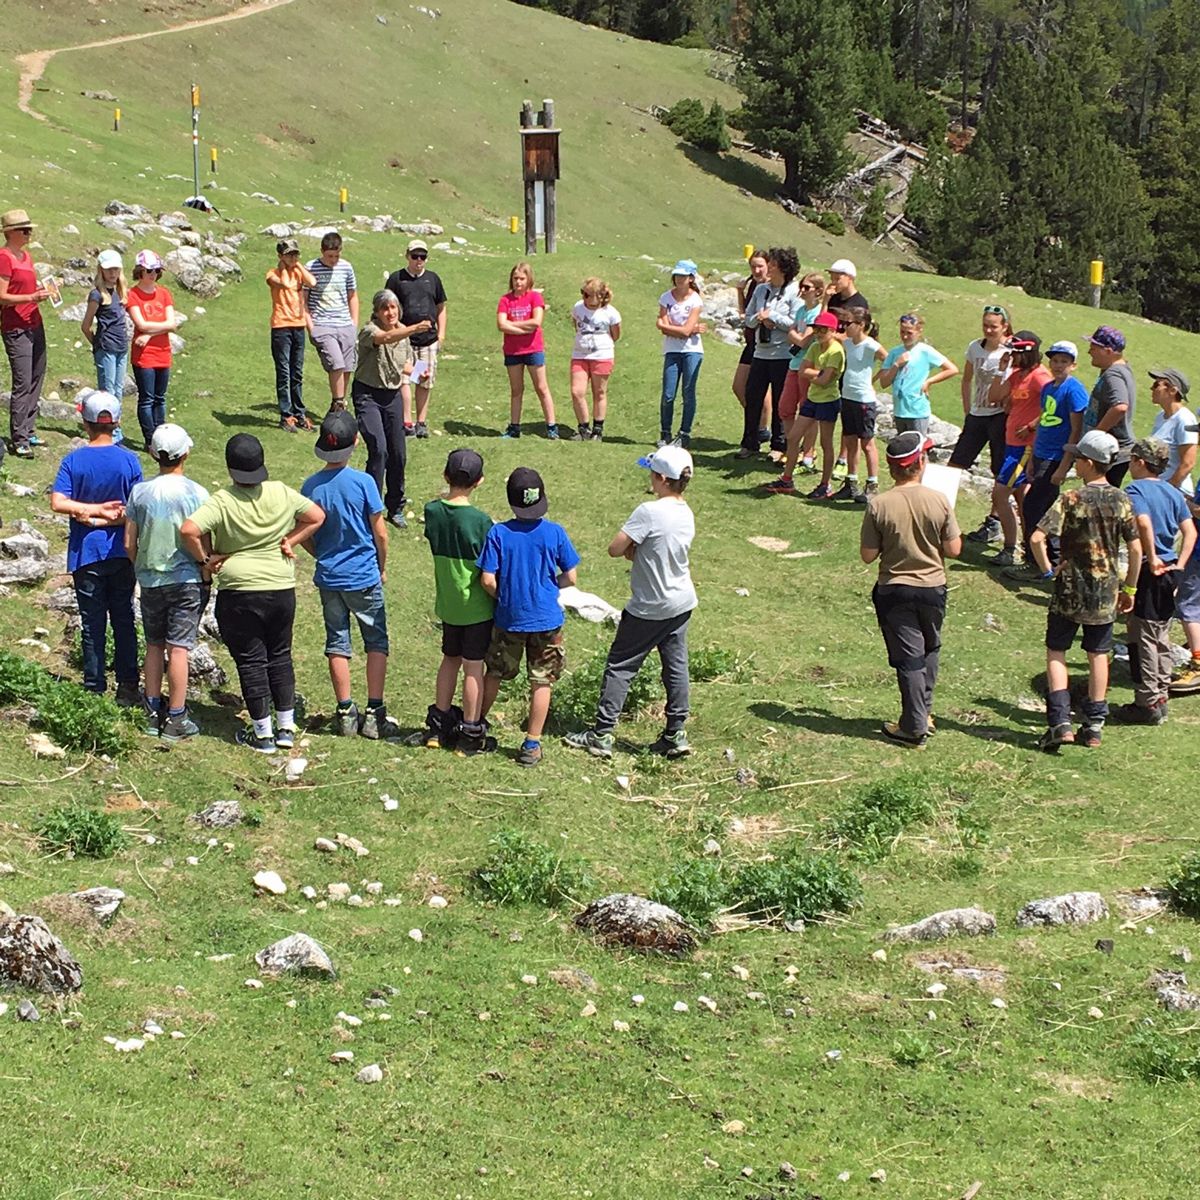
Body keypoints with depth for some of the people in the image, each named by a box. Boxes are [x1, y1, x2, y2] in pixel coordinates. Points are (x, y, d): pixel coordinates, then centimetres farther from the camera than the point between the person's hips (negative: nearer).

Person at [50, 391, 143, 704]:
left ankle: (95, 689, 11)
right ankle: (127, 687, 12)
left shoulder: (73, 461, -8)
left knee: (92, 624, 7)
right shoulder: (129, 460, -6)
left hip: (85, 554, -1)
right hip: (121, 552, 1)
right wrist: (107, 515, -7)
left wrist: (93, 511, -12)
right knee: (123, 620, 11)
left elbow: (58, 503, -18)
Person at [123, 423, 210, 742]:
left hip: (150, 580, 3)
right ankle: (175, 719, 3)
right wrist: (207, 574, 6)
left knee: (154, 646, 15)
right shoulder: (195, 493, -11)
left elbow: (129, 543, 2)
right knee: (179, 648, 0)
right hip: (186, 579, -3)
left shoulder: (140, 491, -2)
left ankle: (153, 713, 20)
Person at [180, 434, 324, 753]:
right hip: (282, 588, 4)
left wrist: (205, 559, -9)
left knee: (251, 661, 6)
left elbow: (189, 530, -24)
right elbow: (317, 517, 6)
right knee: (280, 656, 18)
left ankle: (263, 734, 11)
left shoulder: (221, 502, -13)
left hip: (238, 592, -4)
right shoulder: (281, 493, -1)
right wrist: (289, 541, 5)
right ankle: (286, 728, 21)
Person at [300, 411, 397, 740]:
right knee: (376, 642, 8)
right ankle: (374, 713, 6)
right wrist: (382, 567, 6)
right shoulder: (362, 482, -15)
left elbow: (304, 536, 1)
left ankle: (345, 713, 15)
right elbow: (379, 532, -10)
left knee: (337, 644, 11)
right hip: (364, 576, -3)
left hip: (329, 577, 3)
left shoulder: (311, 486, -6)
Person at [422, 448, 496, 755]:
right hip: (477, 606, -5)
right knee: (473, 667, 5)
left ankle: (439, 724, 29)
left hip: (447, 603, 5)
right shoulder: (480, 520, -21)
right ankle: (470, 734, 13)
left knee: (450, 659, 21)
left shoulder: (432, 511, -7)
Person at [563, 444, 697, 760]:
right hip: (682, 603, 7)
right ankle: (675, 734, 15)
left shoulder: (649, 512, -22)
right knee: (676, 666, 11)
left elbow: (615, 549, -20)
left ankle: (601, 734, 5)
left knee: (620, 666, 2)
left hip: (649, 609, -7)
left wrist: (631, 548, -2)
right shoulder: (687, 514, 2)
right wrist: (637, 550, -5)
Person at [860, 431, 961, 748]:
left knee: (908, 658, 5)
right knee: (929, 650, 24)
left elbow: (867, 555, -9)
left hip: (894, 591, -1)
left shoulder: (878, 505, -15)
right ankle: (924, 712, 30)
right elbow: (953, 550, -7)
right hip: (933, 588, 1)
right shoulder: (939, 501, -13)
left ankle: (914, 728, 7)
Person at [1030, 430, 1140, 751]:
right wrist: (1129, 588, 11)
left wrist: (1047, 569, -7)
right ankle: (1094, 725, 17)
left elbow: (1036, 538, -24)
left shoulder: (1072, 500, -15)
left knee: (1056, 652, 7)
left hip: (1071, 590, -4)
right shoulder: (1121, 500, -3)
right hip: (1107, 592, 4)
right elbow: (1136, 548, 0)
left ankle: (1060, 722, -3)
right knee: (1098, 655, 15)